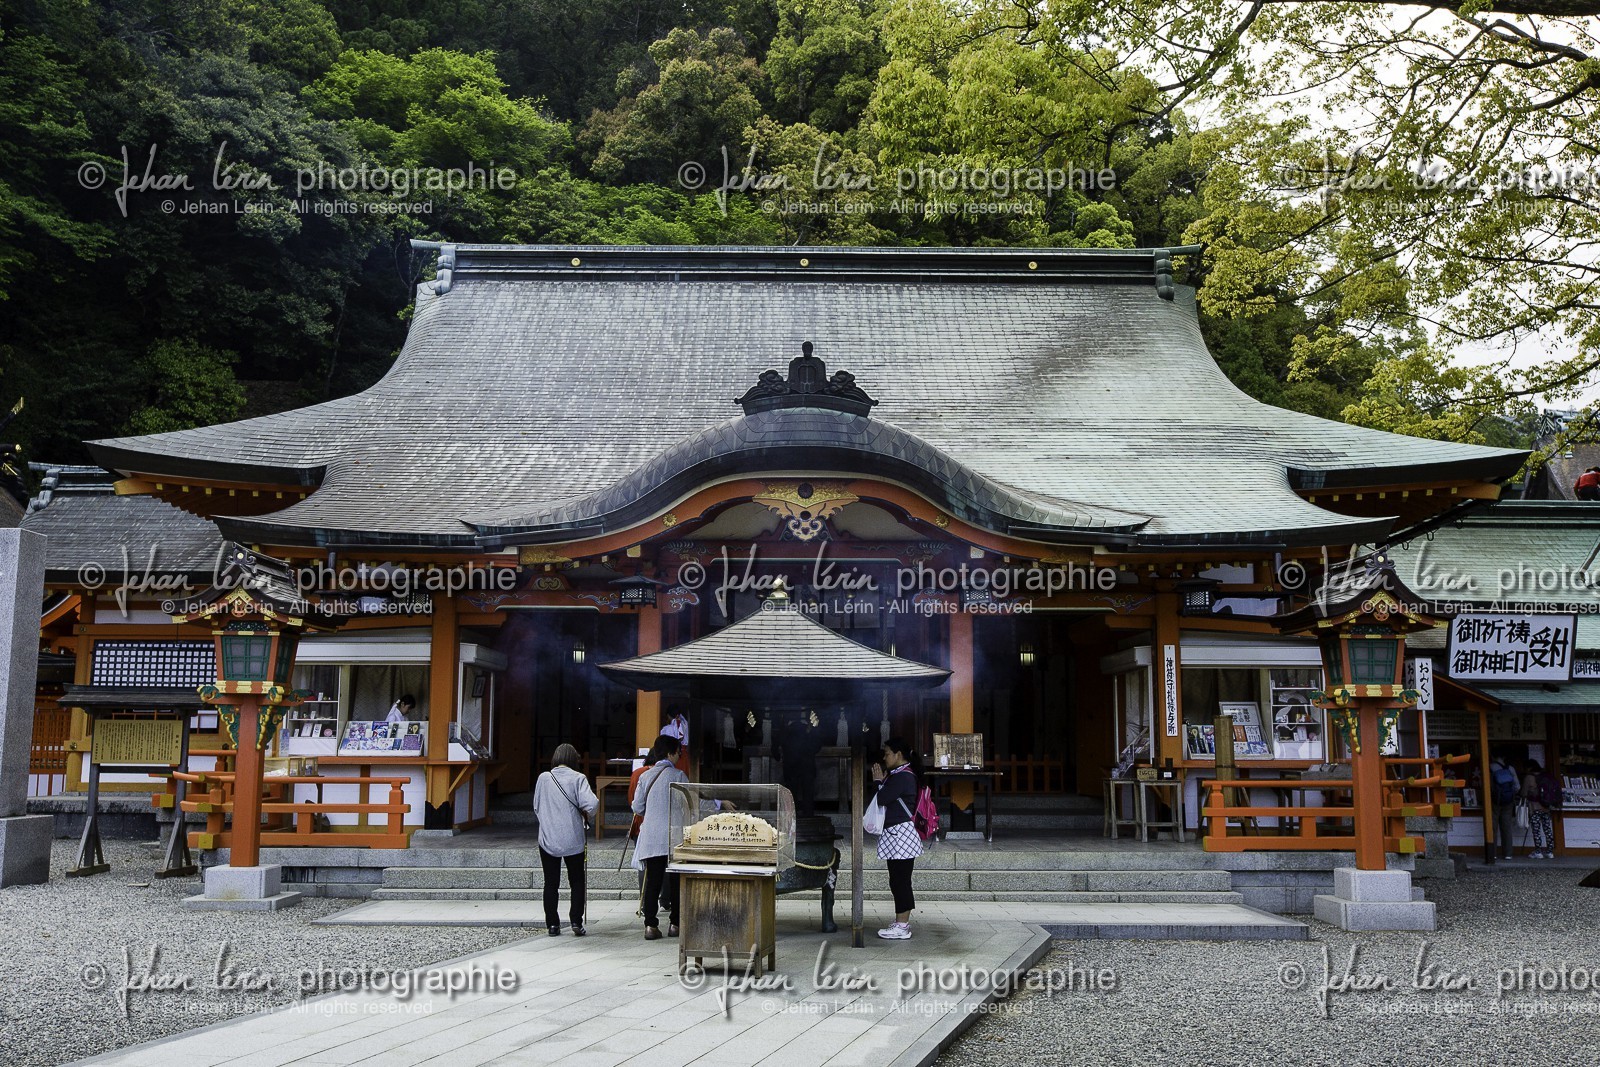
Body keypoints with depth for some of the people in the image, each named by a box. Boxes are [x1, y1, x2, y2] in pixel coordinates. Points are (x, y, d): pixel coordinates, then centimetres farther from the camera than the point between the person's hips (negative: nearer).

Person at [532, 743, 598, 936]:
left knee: (551, 883, 10)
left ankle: (552, 924, 11)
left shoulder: (544, 778, -1)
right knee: (577, 881, 12)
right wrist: (586, 817, 2)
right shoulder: (578, 778, -9)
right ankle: (576, 921, 6)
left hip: (548, 839, 2)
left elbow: (536, 807, 7)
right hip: (573, 839, -1)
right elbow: (591, 804, -19)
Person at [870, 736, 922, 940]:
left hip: (900, 834, -11)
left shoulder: (903, 776, -15)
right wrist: (882, 780, 8)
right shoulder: (898, 775, 18)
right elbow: (886, 800, 18)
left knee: (900, 880, -7)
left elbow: (882, 799, -18)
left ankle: (902, 927, -4)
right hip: (895, 834, 11)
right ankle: (902, 923, 20)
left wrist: (878, 780, -3)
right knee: (899, 881, 14)